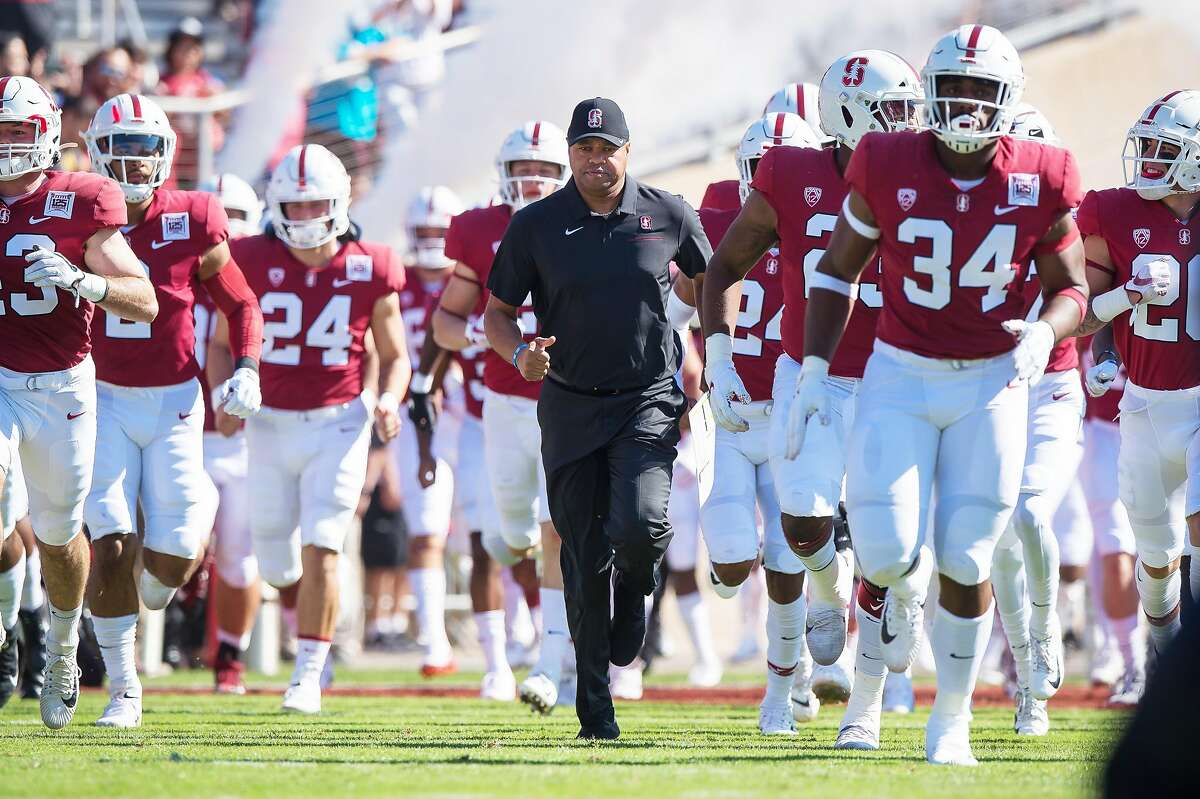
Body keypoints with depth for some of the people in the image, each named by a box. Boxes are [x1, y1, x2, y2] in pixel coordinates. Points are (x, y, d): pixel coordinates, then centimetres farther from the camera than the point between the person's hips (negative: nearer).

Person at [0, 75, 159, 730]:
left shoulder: (81, 204, -5)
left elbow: (145, 304, -7)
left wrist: (78, 279, -24)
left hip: (59, 388, -1)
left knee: (58, 538, 12)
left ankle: (62, 650, 39)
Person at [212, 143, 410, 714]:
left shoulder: (369, 272, -5)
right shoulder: (255, 264, -4)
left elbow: (394, 356, 7)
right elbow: (222, 344, 7)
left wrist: (389, 400, -12)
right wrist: (225, 396, -11)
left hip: (338, 425, -2)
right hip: (271, 425, 2)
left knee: (320, 549, -13)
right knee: (279, 568, 7)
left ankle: (308, 677, -6)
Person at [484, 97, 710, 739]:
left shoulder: (667, 216, 0)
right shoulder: (536, 226, -1)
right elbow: (497, 313, 5)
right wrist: (519, 353, -16)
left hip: (649, 400, -1)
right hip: (570, 404, 1)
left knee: (639, 524, -23)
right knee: (586, 560, 1)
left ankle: (635, 590, 14)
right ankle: (595, 710, 10)